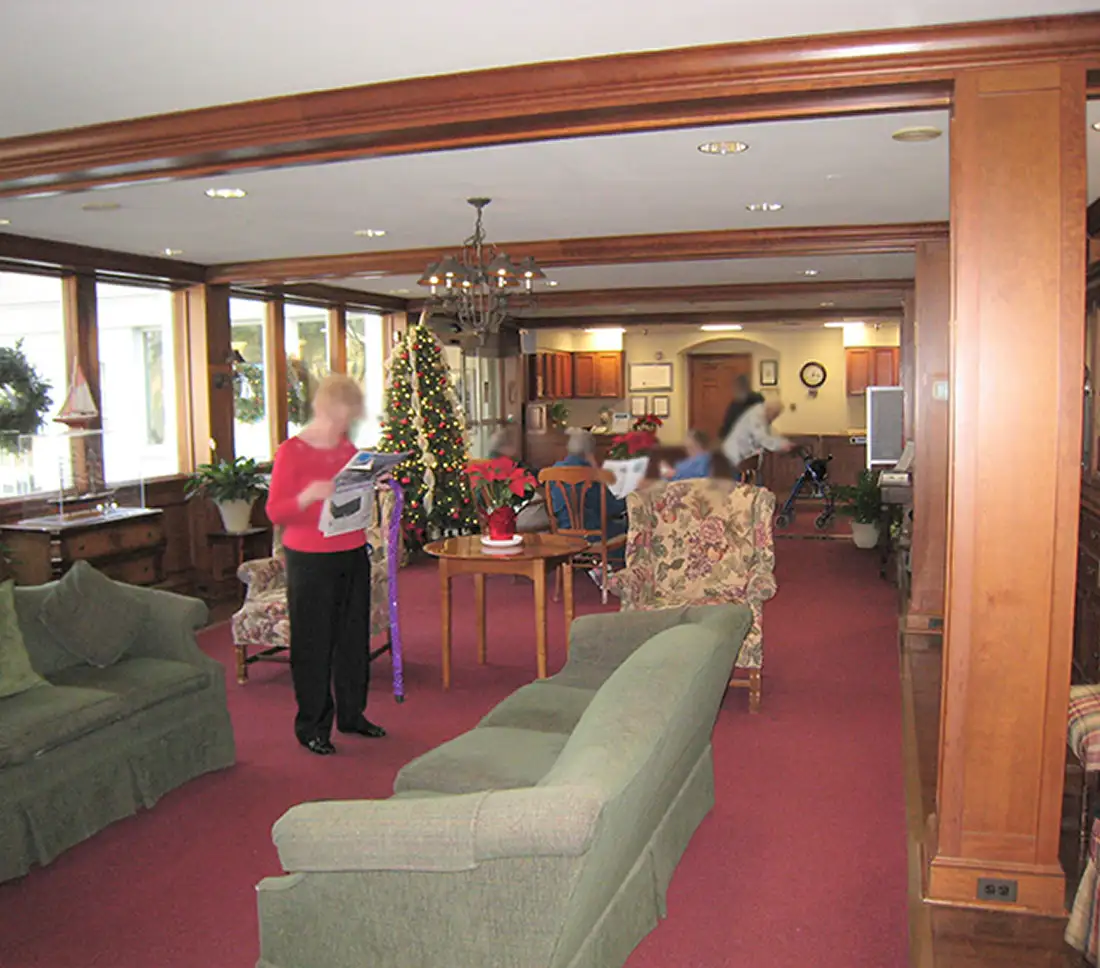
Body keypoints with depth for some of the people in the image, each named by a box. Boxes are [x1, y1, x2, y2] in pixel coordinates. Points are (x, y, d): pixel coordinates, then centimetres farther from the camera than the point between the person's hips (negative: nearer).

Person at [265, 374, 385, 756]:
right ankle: (312, 726, 16)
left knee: (353, 636, 13)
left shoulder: (348, 448, 8)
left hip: (352, 556, 6)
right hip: (310, 561, -6)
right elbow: (275, 512, -12)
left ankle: (352, 714, 28)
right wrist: (309, 495, -28)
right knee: (313, 642, 2)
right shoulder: (292, 451, -10)